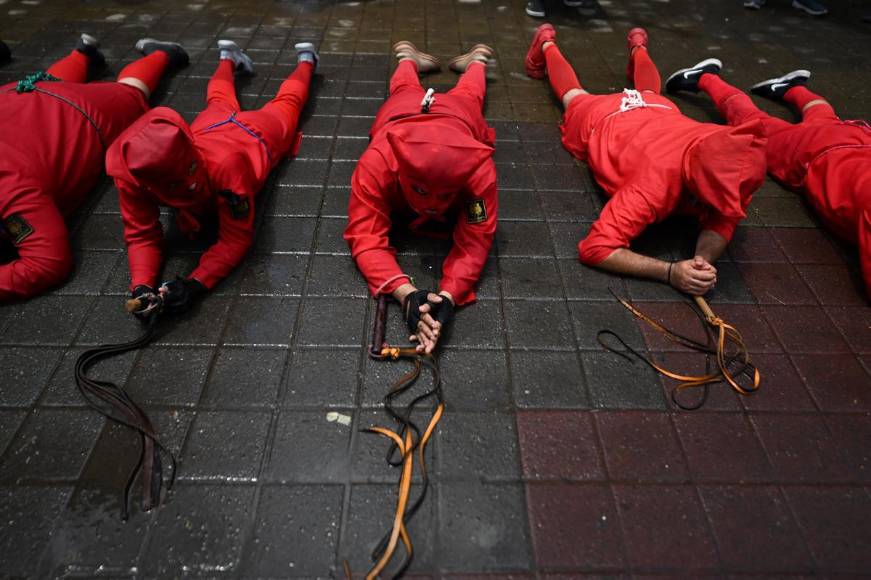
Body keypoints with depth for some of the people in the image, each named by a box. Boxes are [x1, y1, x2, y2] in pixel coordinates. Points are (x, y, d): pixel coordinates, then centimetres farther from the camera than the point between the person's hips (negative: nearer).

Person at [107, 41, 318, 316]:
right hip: (210, 127, 3)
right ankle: (228, 59, 66)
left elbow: (236, 239, -47)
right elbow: (141, 234, -33)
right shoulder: (132, 175, -43)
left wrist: (195, 284, -61)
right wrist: (141, 287, -52)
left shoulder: (225, 165, -55)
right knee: (219, 103, 39)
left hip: (259, 132, -2)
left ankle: (305, 59, 56)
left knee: (285, 103, 31)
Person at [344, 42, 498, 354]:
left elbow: (476, 238, -48)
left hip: (458, 112, 1)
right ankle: (409, 57, 63)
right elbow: (365, 235, -51)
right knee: (405, 90, 38)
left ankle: (476, 60, 64)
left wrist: (448, 296, -67)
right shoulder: (377, 162, -52)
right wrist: (405, 292, -69)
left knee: (466, 94, 38)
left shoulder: (478, 167, -52)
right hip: (400, 110, 0)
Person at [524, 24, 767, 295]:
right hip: (599, 119, -3)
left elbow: (723, 222, -26)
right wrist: (670, 272, -61)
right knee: (575, 97, 32)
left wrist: (704, 258, -48)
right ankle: (547, 44, 57)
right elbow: (595, 248, -54)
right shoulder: (656, 179, -52)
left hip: (657, 109, 3)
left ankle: (637, 48, 67)